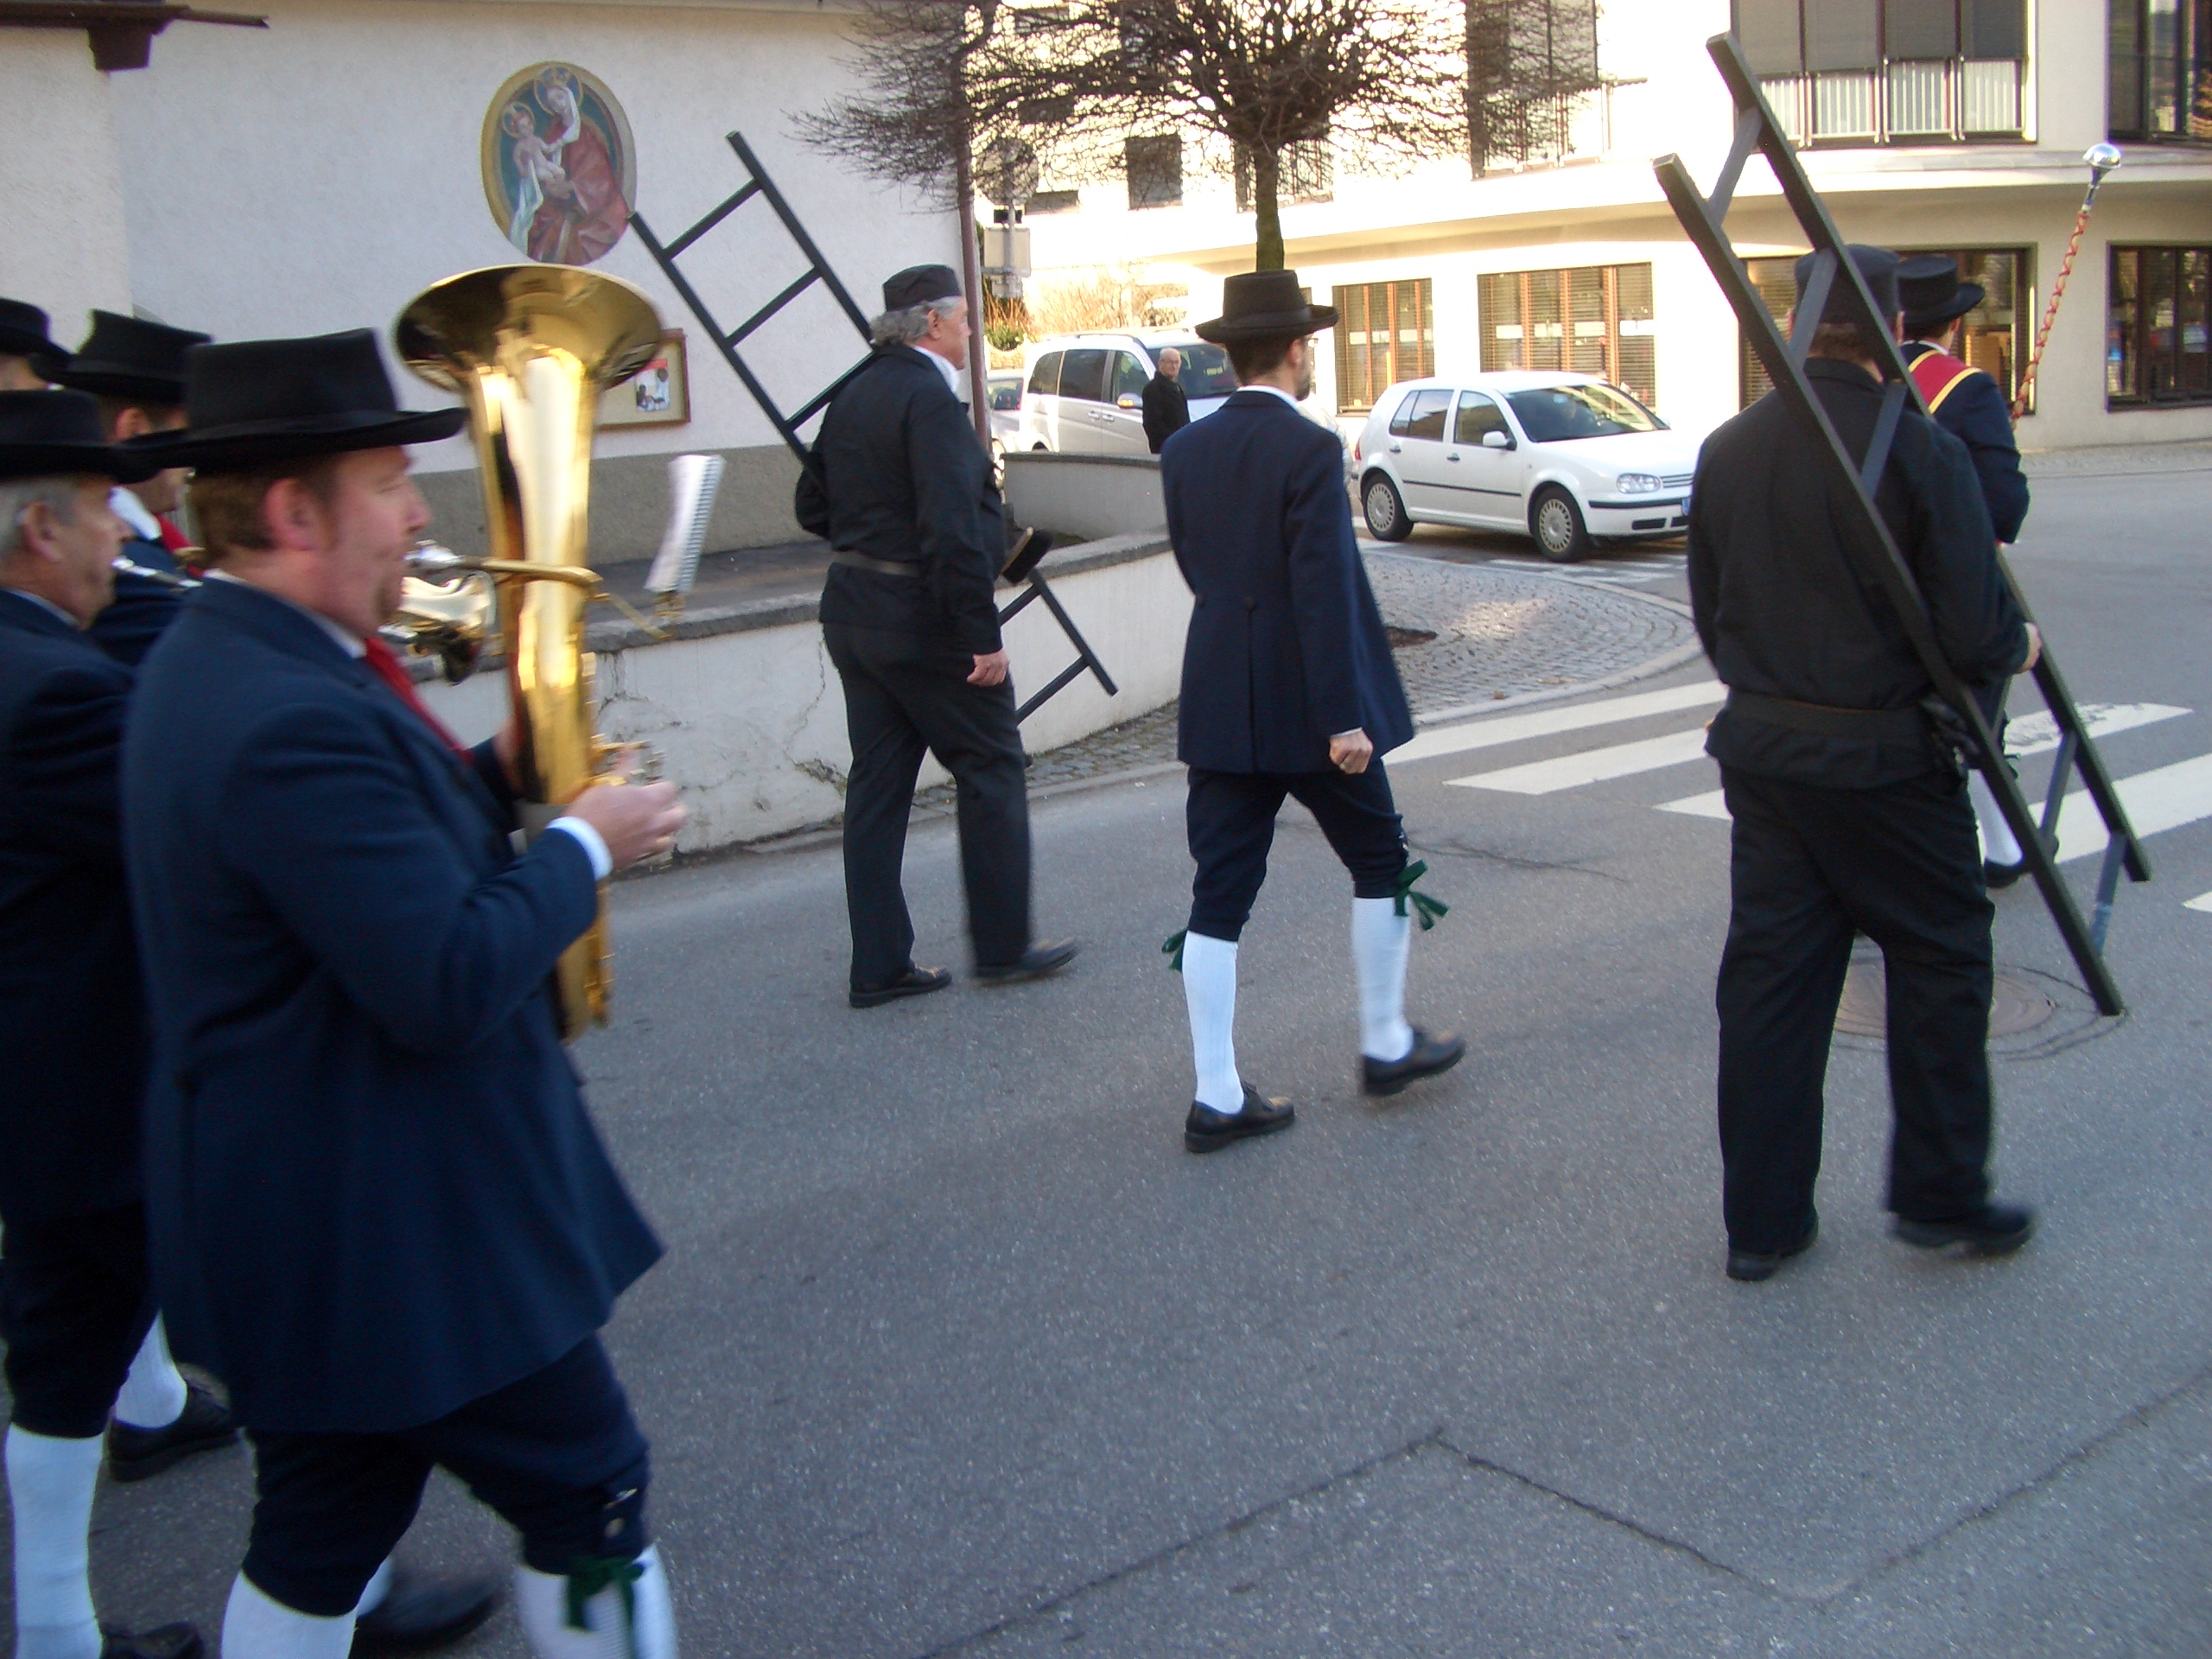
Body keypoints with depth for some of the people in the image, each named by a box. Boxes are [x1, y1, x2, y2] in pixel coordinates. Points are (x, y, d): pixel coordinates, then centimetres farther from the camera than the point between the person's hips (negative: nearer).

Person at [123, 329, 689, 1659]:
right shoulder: (291, 719, -28)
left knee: (319, 1535, 21)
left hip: (295, 1220, 10)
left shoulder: (223, 657, 7)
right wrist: (586, 842, -16)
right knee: (591, 1497, 7)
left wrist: (501, 777, -2)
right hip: (389, 1234, -10)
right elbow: (453, 986, -31)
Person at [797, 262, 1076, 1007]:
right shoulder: (929, 398, -16)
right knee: (992, 769, 5)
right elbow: (953, 529, -24)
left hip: (854, 612, 9)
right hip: (923, 619, -9)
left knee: (877, 782, 10)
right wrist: (984, 635, -23)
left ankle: (879, 965, 15)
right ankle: (1003, 945, 13)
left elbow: (813, 504, 19)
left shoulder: (855, 395, 11)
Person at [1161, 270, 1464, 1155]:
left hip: (1220, 705, 6)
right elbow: (1324, 591, -19)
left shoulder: (1184, 451, 5)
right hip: (1307, 707, -5)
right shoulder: (1309, 449, -14)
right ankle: (1385, 1044, 27)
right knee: (1380, 865, 16)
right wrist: (1346, 716, -18)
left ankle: (1217, 1096, 7)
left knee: (1219, 897, 5)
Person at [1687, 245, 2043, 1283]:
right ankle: (1940, 1194, 22)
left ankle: (1762, 1219, 17)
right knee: (1939, 961, 13)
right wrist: (2018, 647, 7)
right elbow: (1974, 632, -15)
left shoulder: (1728, 450, 2)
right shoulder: (1918, 449, -15)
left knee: (1770, 971, 10)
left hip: (1760, 750, 5)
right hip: (1882, 757, -5)